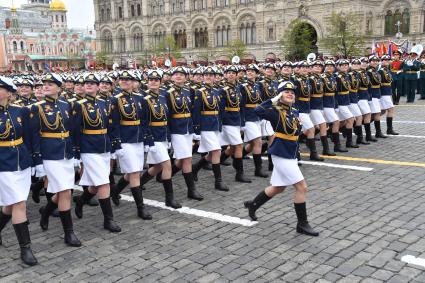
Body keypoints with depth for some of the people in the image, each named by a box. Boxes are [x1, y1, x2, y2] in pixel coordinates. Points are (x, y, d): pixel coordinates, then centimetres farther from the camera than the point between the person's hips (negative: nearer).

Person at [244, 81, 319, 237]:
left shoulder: (295, 112, 8)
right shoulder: (276, 111, -15)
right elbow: (258, 110, -32)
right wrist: (273, 100, -24)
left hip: (291, 155, 9)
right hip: (281, 154, -9)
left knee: (278, 188, 20)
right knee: (302, 187, -8)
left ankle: (252, 205, 39)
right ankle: (302, 224, 4)